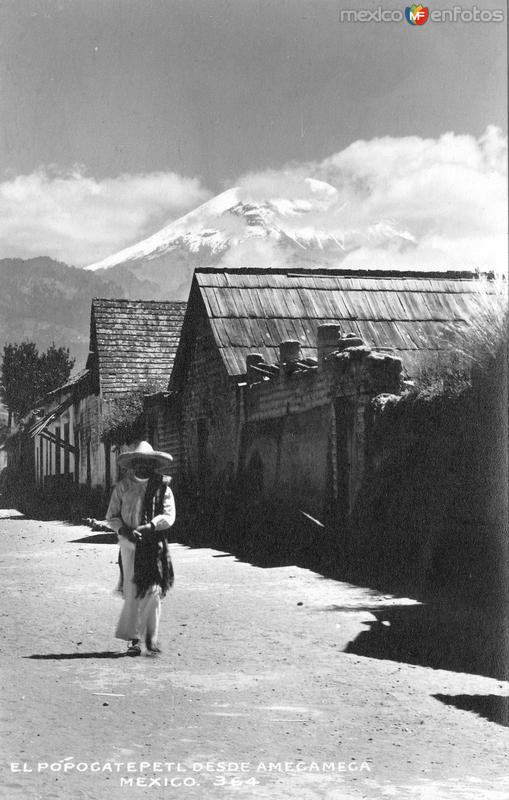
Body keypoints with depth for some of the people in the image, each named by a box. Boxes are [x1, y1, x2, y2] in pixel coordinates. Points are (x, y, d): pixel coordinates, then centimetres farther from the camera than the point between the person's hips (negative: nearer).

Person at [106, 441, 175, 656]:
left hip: (154, 546, 0)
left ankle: (151, 637, 5)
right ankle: (133, 639, 5)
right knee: (132, 592, -2)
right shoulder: (122, 487, 7)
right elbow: (111, 516, 7)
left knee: (153, 591, -6)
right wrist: (124, 530, -11)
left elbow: (168, 516, -4)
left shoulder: (162, 488, 4)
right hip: (129, 544, 0)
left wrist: (147, 528, -17)